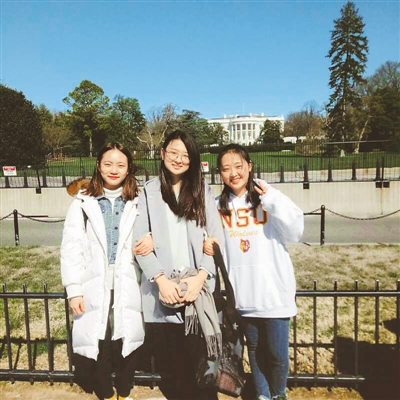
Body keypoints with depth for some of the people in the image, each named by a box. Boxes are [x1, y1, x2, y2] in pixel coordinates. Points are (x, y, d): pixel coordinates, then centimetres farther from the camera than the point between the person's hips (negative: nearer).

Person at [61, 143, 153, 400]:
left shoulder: (138, 203, 7)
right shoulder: (83, 203, 3)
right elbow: (72, 248, 0)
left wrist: (151, 238, -12)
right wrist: (74, 290, -6)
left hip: (128, 288, 1)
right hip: (96, 288, -1)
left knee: (129, 344, 8)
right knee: (100, 346, 9)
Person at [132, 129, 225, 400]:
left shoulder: (202, 190, 8)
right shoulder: (148, 192, 6)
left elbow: (216, 238, 2)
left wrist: (201, 276, -11)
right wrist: (160, 279, -12)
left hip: (198, 287, 0)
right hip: (164, 290, 0)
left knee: (200, 354, -1)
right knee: (176, 356, 8)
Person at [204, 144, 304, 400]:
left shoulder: (268, 198, -5)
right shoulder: (218, 205, 3)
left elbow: (295, 232, -13)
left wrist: (273, 200, -21)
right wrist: (206, 242, -6)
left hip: (273, 289, -2)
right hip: (242, 292, 3)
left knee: (277, 352, 5)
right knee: (255, 349, 18)